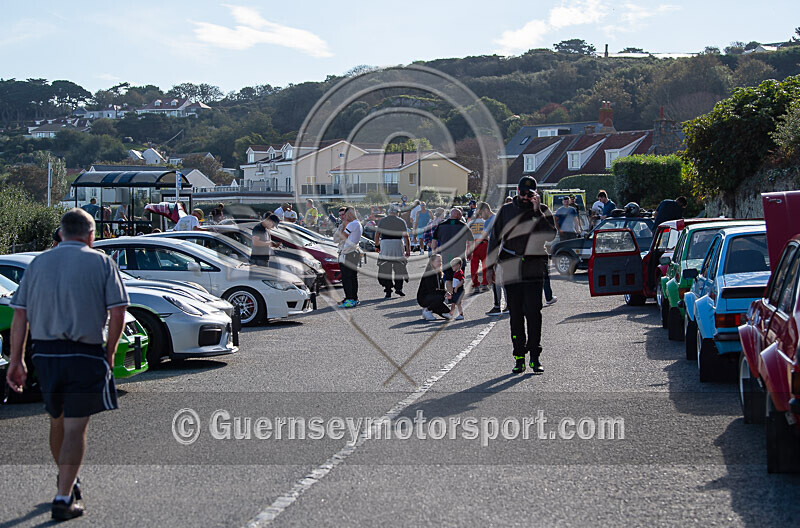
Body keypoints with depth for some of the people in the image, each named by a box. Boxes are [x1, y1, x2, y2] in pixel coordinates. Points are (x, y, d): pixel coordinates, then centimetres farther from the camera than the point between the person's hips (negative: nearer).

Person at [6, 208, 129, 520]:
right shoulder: (101, 263, 0)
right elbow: (118, 313, -7)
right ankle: (64, 498, -6)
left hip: (45, 354, 4)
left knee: (57, 422, 20)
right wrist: (109, 353, 3)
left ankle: (66, 481, 39)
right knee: (75, 427, 0)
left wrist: (16, 359, 4)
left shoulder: (38, 263, 10)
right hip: (85, 355, -4)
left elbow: (19, 315, 4)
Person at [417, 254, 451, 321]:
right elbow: (432, 290, -26)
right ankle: (427, 311, -13)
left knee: (447, 311, -3)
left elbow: (442, 288, 9)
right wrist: (445, 292, -27)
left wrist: (446, 292, -14)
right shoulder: (428, 274, -19)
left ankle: (428, 308, 13)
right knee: (440, 297, -34)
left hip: (431, 297, 8)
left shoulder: (439, 274, 8)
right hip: (423, 298, -8)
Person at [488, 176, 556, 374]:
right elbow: (494, 238, 15)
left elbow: (551, 235, -10)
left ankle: (535, 356, -3)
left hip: (534, 270, -2)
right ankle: (519, 357, 10)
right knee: (516, 315, 5)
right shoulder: (506, 211, 11)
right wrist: (492, 264, 9)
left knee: (533, 313, -8)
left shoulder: (542, 211, 6)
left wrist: (537, 212, -14)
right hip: (511, 271, 2)